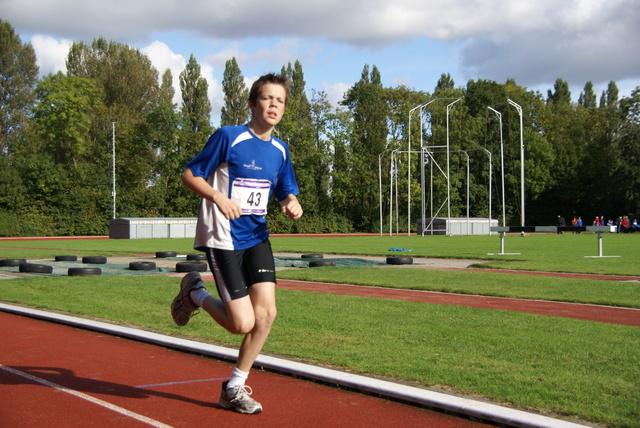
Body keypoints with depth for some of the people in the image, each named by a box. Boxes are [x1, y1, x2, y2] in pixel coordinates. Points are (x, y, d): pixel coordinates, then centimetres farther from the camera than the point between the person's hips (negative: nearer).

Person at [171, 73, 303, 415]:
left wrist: (292, 205, -9)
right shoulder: (228, 137, -11)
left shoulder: (279, 150, 8)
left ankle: (234, 388, 13)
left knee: (266, 313, -6)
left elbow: (287, 193, 16)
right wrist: (218, 197, -25)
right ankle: (195, 293, 21)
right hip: (222, 239, -6)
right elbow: (189, 175, -7)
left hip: (256, 238, 6)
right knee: (243, 323, -10)